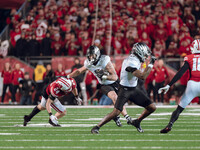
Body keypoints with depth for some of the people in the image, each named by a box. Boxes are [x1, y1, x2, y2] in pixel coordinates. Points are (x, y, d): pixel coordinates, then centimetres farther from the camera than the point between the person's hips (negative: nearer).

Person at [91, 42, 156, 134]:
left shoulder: (136, 60, 4)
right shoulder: (130, 62, -25)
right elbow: (142, 76, -31)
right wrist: (150, 65, -22)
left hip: (134, 90, 9)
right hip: (125, 90, -9)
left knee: (152, 108, 5)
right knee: (116, 112, -18)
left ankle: (137, 122, 26)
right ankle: (97, 127, -5)